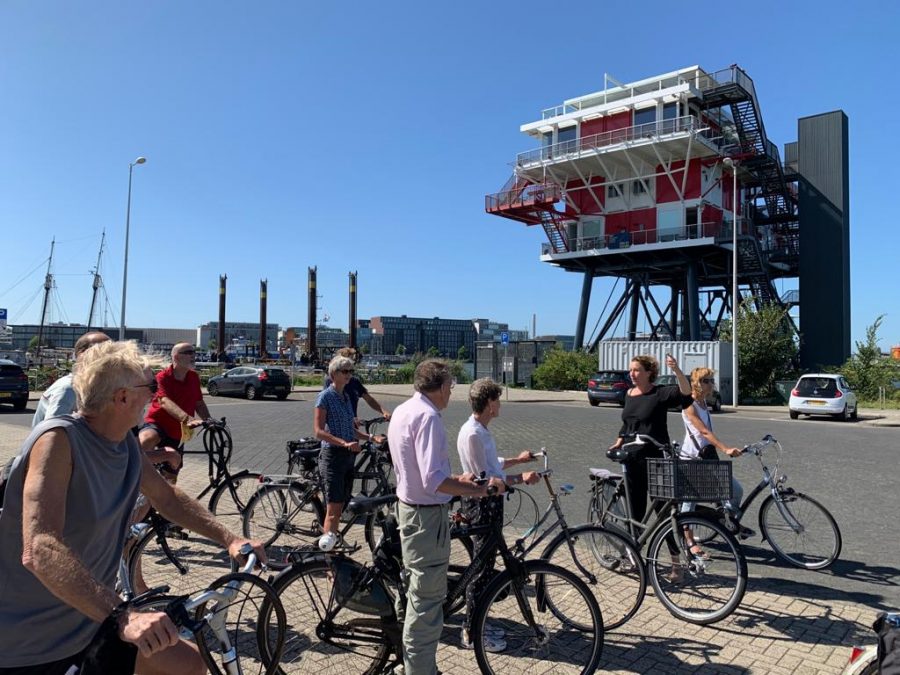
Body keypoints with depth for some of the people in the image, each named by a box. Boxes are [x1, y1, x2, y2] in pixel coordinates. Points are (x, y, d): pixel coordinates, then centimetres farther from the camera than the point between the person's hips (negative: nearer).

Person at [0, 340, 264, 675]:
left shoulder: (128, 444, -1)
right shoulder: (58, 440, -24)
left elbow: (166, 497, 13)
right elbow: (40, 550, -35)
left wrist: (229, 539, 4)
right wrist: (120, 617, -44)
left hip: (92, 619, 7)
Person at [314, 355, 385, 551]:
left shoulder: (346, 396, 13)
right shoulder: (325, 396, -10)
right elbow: (319, 431, -17)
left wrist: (371, 437, 6)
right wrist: (345, 443, -26)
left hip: (348, 456, 8)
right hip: (333, 455, -8)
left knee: (341, 506, 12)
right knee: (334, 509, -9)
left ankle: (332, 542, 23)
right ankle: (327, 546, -5)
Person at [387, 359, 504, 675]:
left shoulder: (402, 411, 8)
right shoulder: (428, 416, -22)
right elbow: (433, 480, -29)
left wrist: (458, 481, 16)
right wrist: (476, 490, -21)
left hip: (408, 507, 11)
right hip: (428, 516, -11)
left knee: (418, 592, 24)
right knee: (427, 601, 2)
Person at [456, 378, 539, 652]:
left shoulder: (481, 430, 9)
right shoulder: (472, 434, -22)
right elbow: (483, 477, -23)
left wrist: (517, 459, 23)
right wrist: (520, 478, -22)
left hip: (489, 503, 10)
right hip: (482, 504, -10)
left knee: (486, 563, 18)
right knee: (481, 567, 0)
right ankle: (472, 632, 12)